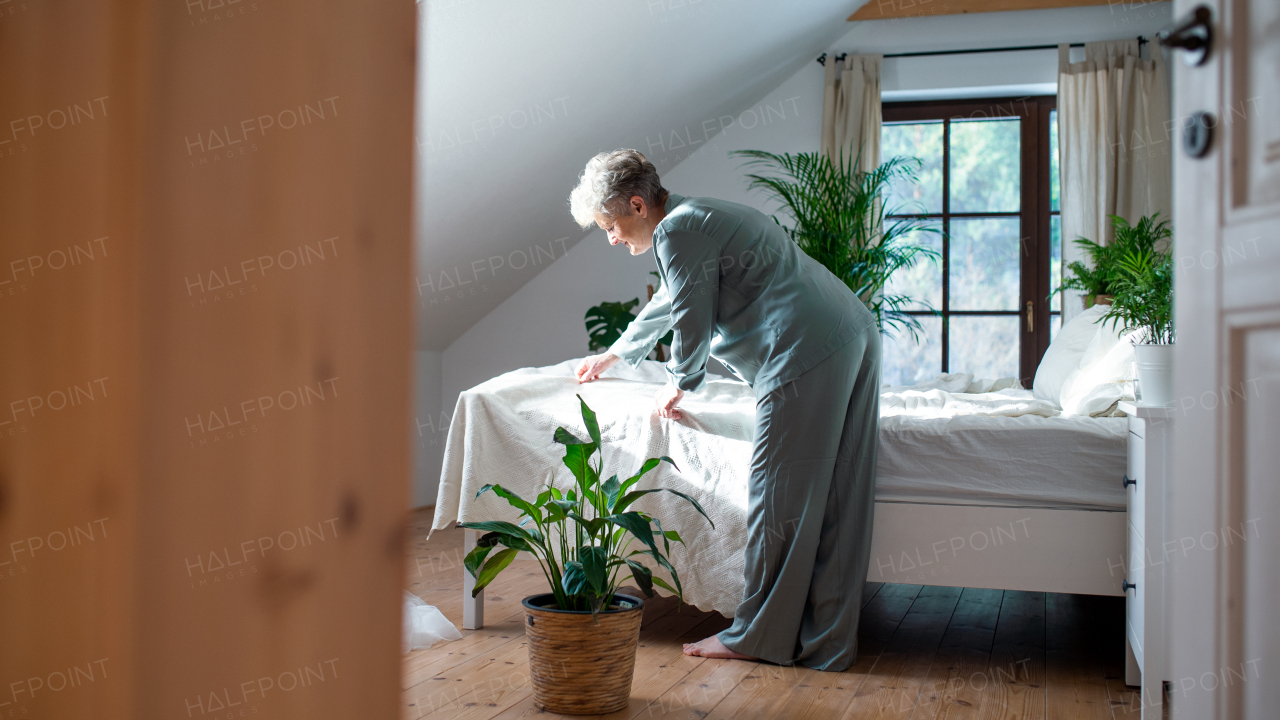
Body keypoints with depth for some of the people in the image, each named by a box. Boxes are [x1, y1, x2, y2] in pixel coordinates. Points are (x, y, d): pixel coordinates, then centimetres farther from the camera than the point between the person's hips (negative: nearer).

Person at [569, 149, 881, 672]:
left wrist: (677, 387, 14)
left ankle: (757, 636, 9)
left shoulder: (677, 230, -7)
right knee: (837, 503, 9)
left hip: (806, 352, -10)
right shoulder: (699, 218, 26)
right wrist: (614, 354, 53)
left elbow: (692, 325, -6)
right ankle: (826, 642, 16)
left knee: (779, 501, -1)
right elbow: (666, 305, 40)